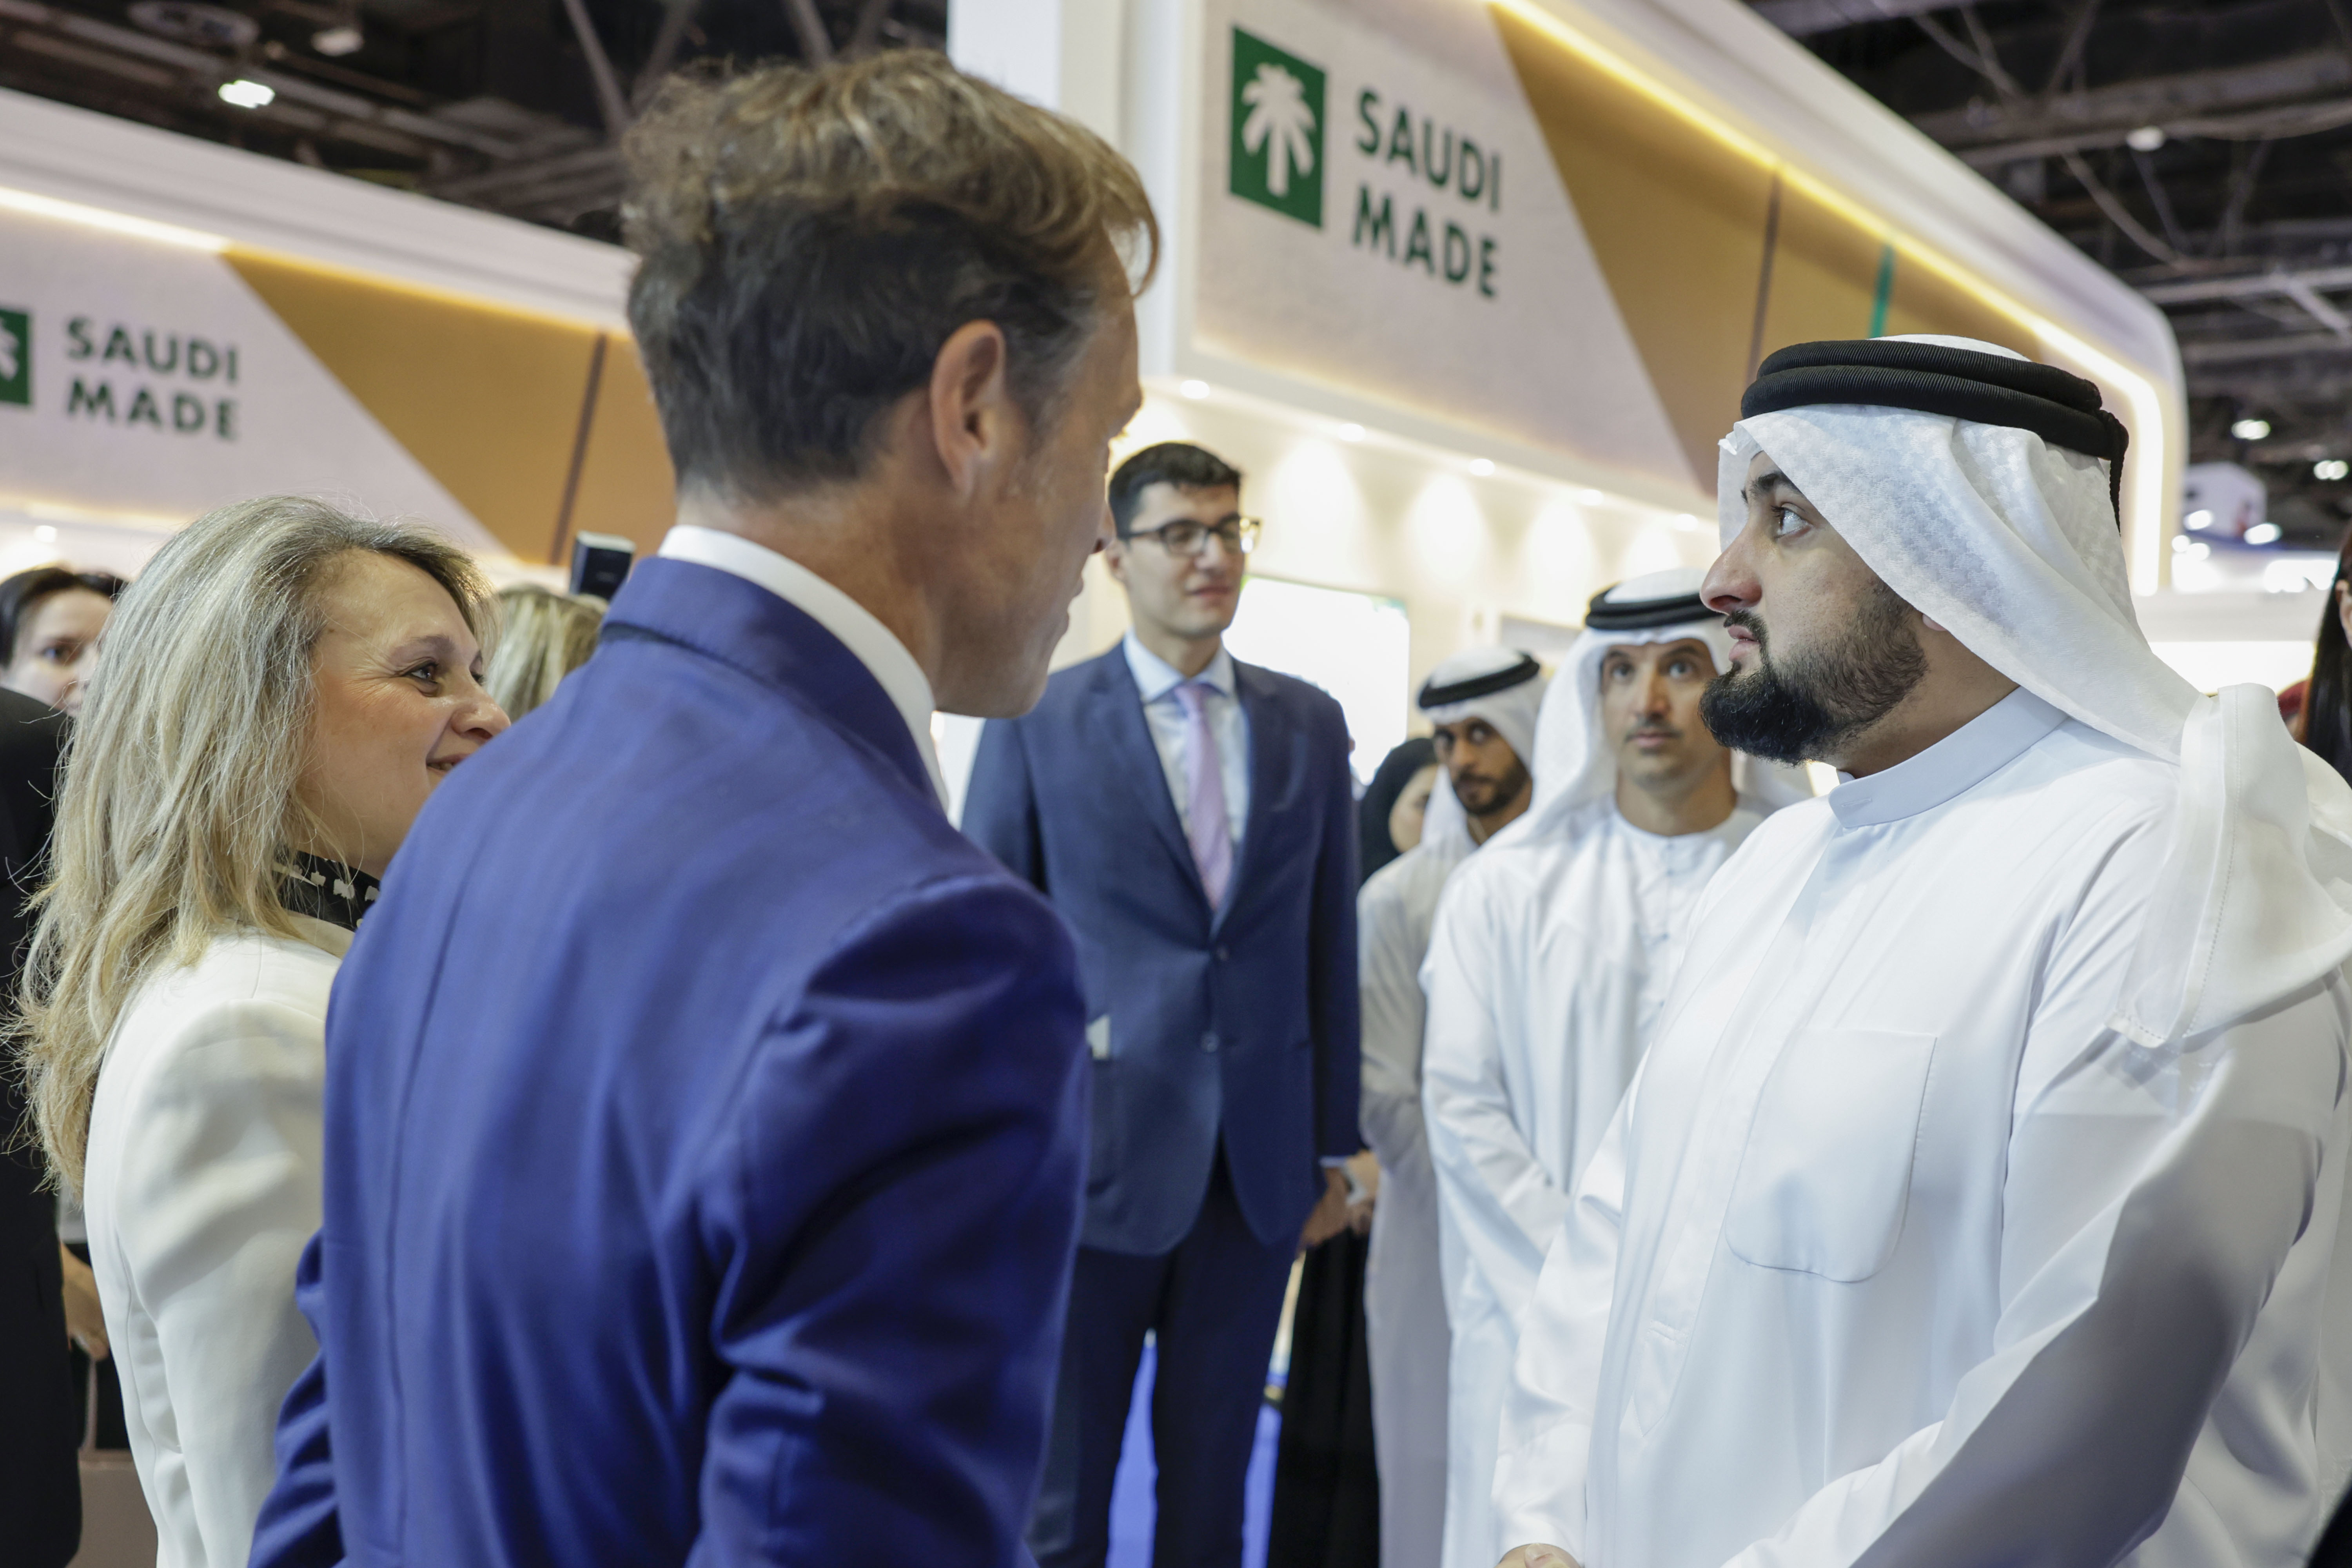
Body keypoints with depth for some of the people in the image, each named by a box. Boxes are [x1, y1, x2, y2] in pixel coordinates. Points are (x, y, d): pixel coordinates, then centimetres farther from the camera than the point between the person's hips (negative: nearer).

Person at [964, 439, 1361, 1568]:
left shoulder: (1310, 726, 6)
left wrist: (1331, 1148, 8)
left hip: (1259, 1169, 3)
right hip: (1092, 1160, -2)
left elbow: (1330, 947, 8)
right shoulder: (1037, 724, -3)